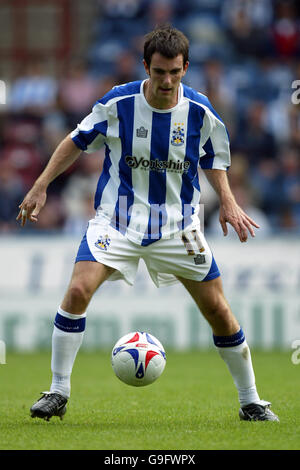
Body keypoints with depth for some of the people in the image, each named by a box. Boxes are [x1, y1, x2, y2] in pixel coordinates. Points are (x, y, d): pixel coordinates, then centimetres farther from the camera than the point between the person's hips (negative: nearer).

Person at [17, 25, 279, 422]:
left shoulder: (200, 111, -7)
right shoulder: (118, 103, -11)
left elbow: (214, 160, 11)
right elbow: (78, 141, 4)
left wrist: (228, 202, -5)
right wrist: (41, 186, 0)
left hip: (178, 224, 1)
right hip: (116, 219, -1)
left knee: (217, 309, 0)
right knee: (78, 290, -21)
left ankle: (250, 402, 17)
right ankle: (58, 393, -8)